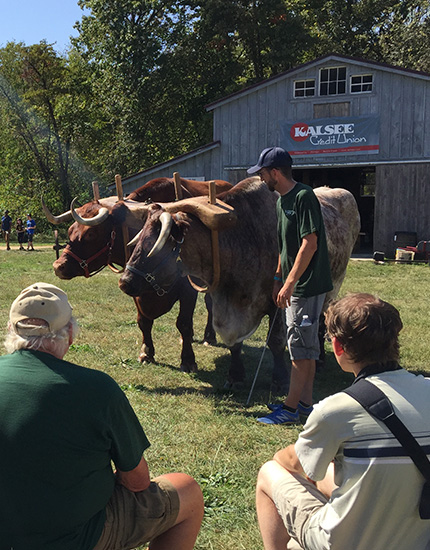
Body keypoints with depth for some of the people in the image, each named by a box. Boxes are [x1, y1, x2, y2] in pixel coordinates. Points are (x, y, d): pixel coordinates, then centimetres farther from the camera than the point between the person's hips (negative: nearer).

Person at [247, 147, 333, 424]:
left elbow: (310, 245, -22)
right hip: (295, 285, 10)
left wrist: (289, 283, -22)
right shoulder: (281, 201, 13)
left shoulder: (303, 197, -16)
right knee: (306, 346, 14)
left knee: (301, 348, -3)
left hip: (308, 285, -10)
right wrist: (278, 279, 17)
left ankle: (291, 409, 5)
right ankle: (305, 403, 24)